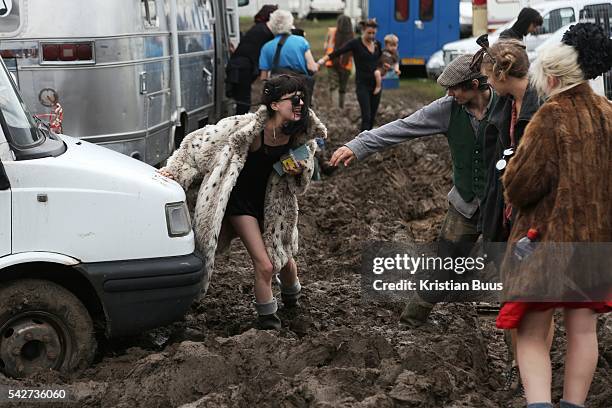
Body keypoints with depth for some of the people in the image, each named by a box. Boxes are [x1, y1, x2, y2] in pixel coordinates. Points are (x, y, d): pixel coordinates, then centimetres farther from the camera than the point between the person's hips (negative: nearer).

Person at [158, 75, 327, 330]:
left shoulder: (301, 136, -13)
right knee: (265, 265, -13)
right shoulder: (247, 128, -28)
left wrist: (299, 171, -17)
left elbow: (302, 182, 6)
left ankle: (291, 299, 48)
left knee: (285, 259, 14)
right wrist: (175, 170, -23)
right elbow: (201, 141, -19)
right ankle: (268, 321, 8)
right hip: (242, 202, -5)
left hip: (273, 202, 5)